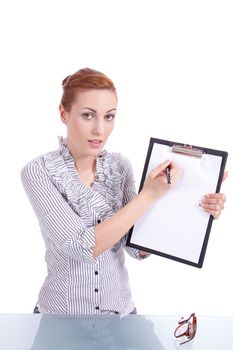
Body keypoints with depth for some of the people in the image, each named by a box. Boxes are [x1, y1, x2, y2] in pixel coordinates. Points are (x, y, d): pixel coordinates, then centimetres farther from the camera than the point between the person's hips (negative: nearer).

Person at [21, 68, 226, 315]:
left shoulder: (120, 167, -5)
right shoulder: (38, 172, -18)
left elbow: (137, 248, -7)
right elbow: (82, 247, -26)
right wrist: (149, 194, -26)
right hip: (62, 311, -3)